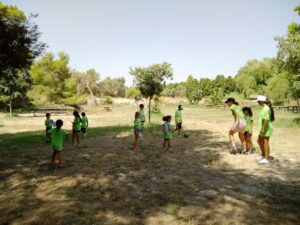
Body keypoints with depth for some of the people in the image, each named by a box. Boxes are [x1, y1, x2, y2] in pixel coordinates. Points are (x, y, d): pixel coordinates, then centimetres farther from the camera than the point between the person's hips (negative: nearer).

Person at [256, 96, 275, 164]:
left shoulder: (266, 109, -19)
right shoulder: (265, 108, 13)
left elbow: (266, 119, -25)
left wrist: (262, 128, -24)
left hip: (266, 129, -11)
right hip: (264, 129, 11)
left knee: (265, 143, -3)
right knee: (259, 141, 18)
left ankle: (266, 159, 5)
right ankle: (263, 155, 30)